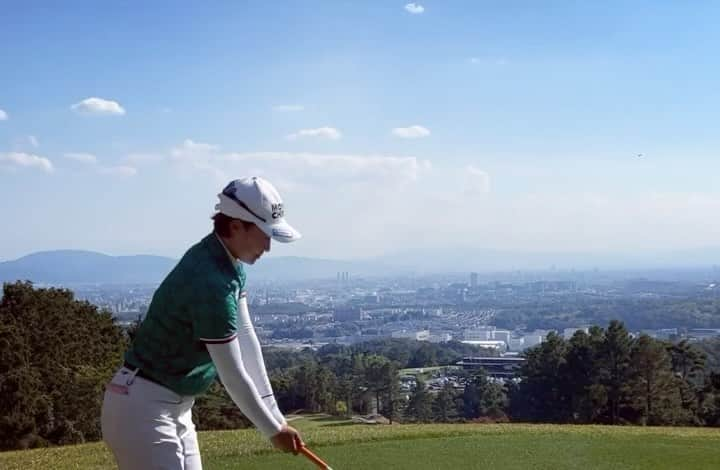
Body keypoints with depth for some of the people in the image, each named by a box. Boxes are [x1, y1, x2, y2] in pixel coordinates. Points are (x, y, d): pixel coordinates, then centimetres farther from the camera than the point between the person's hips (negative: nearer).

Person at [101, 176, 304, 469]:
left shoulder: (230, 265, 4)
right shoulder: (209, 283, -26)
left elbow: (245, 337, 5)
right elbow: (233, 376, -20)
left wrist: (274, 413, 3)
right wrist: (273, 430, -9)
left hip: (175, 408, 10)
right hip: (143, 409, -10)